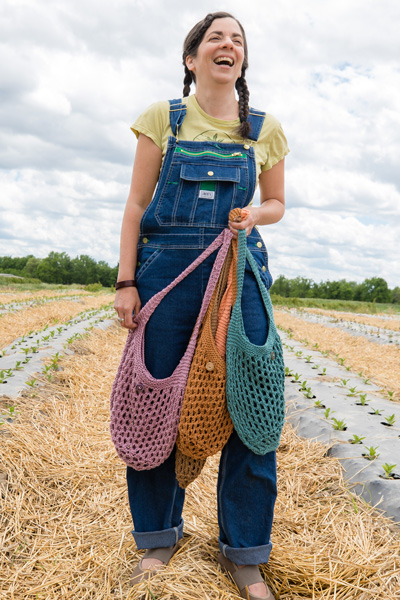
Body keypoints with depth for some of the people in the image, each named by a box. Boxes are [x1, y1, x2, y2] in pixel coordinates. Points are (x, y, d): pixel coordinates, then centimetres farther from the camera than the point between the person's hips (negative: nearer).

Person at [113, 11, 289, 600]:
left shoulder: (265, 129, 10)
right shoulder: (163, 118, 6)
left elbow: (277, 203, 18)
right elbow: (137, 205, 4)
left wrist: (256, 213, -6)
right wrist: (126, 282, -3)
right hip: (166, 268, -1)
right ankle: (159, 538, 23)